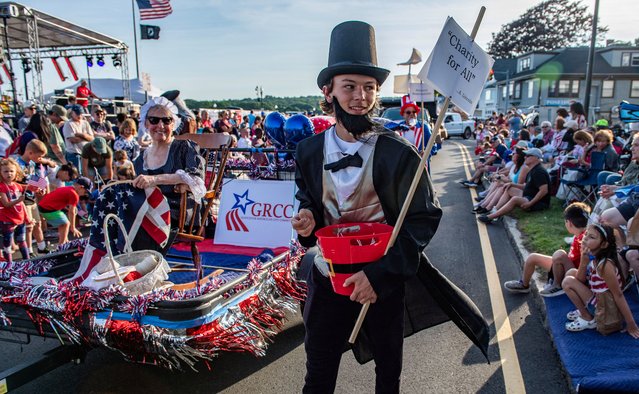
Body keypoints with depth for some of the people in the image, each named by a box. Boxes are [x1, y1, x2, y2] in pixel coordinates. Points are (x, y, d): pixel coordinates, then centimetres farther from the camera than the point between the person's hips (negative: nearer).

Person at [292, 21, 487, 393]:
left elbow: (424, 218, -14)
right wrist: (307, 222, -15)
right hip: (329, 278, 3)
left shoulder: (399, 153, -16)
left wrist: (379, 274, -23)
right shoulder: (309, 150, -4)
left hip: (386, 281, -2)